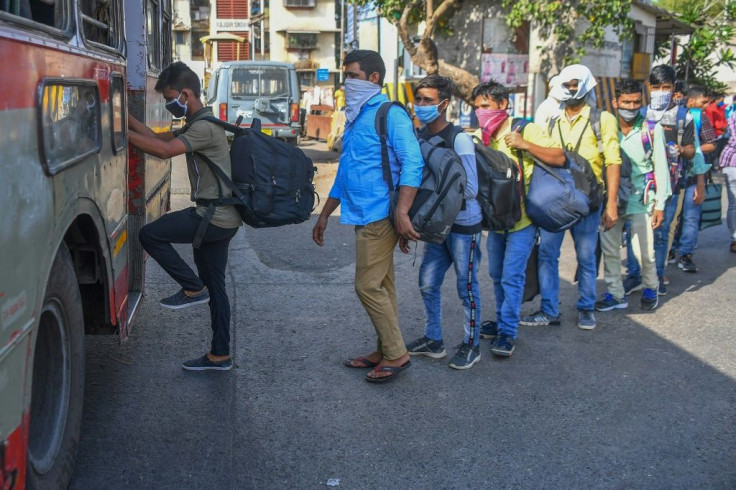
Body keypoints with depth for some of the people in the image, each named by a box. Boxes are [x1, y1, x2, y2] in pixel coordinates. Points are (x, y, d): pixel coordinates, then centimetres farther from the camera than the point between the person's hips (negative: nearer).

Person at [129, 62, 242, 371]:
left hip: (214, 218, -10)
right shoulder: (196, 124, 17)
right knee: (215, 287, 13)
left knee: (150, 235, -7)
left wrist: (122, 132, -23)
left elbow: (164, 150, -28)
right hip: (222, 218, 10)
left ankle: (193, 288, 2)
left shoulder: (205, 127, -16)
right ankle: (220, 355, 20)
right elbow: (159, 137, 16)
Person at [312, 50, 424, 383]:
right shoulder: (355, 117, 17)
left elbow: (413, 164, -19)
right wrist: (324, 215, 24)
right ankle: (385, 351, 22)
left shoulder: (390, 115, -10)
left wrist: (401, 212, -28)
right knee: (381, 286, 13)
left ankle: (397, 355, 4)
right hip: (364, 215, 9)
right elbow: (344, 171, 23)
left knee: (369, 286, -7)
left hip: (380, 215, -9)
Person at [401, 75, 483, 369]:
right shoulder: (420, 137, 4)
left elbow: (470, 189, -19)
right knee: (428, 284, 11)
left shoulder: (459, 139, -16)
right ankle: (433, 340, 27)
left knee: (466, 287, 4)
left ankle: (471, 345, 19)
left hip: (464, 225, -6)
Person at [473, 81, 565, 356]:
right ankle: (502, 321, 31)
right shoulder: (479, 137, 6)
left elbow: (559, 159, -16)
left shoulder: (526, 130, -11)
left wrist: (525, 144, -26)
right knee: (497, 275, 15)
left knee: (511, 277, -8)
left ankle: (508, 333, 0)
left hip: (521, 219, -6)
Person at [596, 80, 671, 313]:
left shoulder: (652, 129, -4)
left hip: (640, 199, -3)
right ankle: (616, 295, 21)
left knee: (643, 250, -3)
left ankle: (651, 289, 24)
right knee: (609, 248, 6)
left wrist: (660, 204, -4)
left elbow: (661, 168, -1)